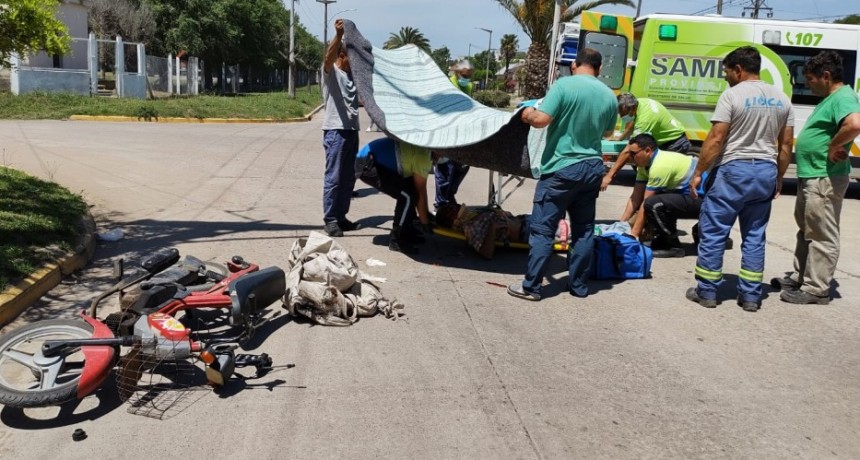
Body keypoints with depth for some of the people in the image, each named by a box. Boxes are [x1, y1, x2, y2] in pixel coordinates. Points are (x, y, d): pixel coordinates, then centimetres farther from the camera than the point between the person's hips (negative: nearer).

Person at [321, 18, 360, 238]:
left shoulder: (352, 74, 19)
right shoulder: (331, 72, -4)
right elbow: (328, 56, -26)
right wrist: (338, 35, -41)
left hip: (352, 129, 8)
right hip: (335, 130, -8)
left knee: (348, 178, 10)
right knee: (334, 177, -7)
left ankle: (341, 216, 19)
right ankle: (330, 220, -3)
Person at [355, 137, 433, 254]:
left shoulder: (420, 150, 15)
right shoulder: (423, 156, -14)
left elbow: (420, 188, 22)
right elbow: (420, 192, -8)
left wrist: (426, 213, 24)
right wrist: (425, 222, 1)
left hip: (372, 160, 11)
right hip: (367, 165, -11)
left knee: (410, 188, 15)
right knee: (408, 195, -13)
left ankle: (406, 231, 24)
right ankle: (396, 241, -2)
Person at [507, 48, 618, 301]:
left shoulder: (565, 84, -12)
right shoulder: (609, 96, 5)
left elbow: (541, 120, -18)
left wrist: (528, 114, 2)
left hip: (562, 168, -5)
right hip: (592, 168, 5)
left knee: (543, 229, 0)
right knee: (584, 229, 13)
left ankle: (531, 286, 3)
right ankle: (578, 285, 20)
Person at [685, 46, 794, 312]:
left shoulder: (732, 95, -9)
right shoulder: (781, 99, 10)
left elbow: (715, 140, -14)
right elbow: (786, 145, 11)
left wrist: (698, 173, -7)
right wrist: (779, 178, 20)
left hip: (734, 170, -6)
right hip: (766, 172, 6)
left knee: (712, 232, 4)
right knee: (755, 236, 12)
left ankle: (707, 292, 8)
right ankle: (750, 296, 15)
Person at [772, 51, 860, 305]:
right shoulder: (830, 98, 16)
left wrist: (833, 147, -24)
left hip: (825, 179, -11)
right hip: (810, 177, 11)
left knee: (822, 236, -3)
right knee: (807, 231, 19)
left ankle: (816, 289, 3)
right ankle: (800, 277, 31)